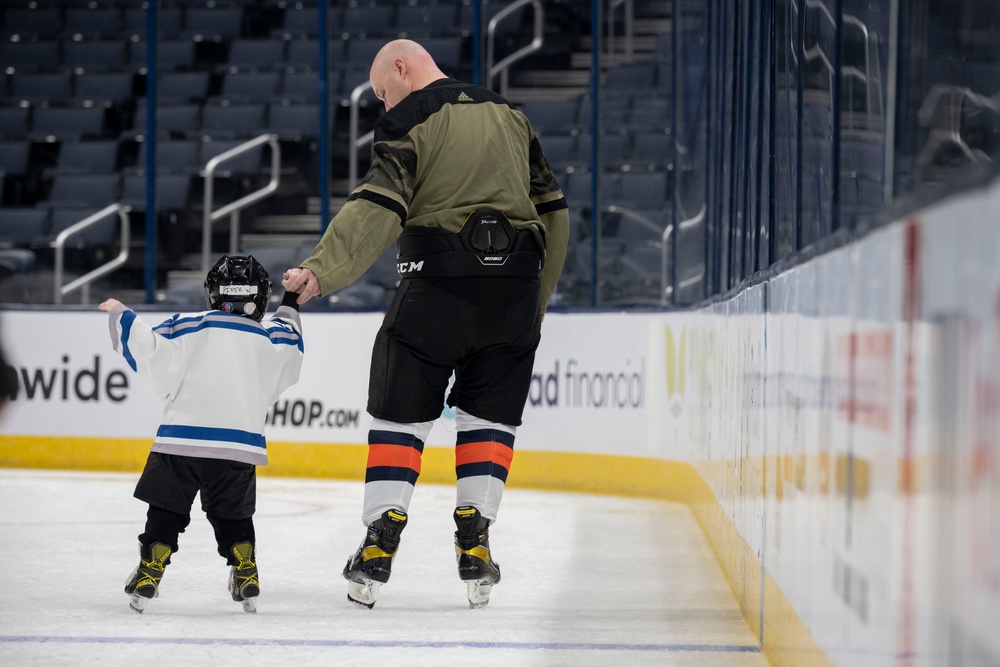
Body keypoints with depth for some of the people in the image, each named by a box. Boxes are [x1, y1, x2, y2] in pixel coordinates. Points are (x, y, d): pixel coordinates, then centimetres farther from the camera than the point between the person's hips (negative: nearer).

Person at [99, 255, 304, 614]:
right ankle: (246, 574, 11)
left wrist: (120, 315, 13)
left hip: (181, 439, -2)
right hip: (239, 446, 2)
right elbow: (292, 348, 28)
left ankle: (149, 574, 2)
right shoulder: (270, 337, 8)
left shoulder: (188, 327, 1)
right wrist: (289, 308, 44)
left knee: (166, 511, 8)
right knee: (234, 515, 18)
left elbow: (146, 349, -3)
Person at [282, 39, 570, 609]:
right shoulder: (510, 117, 17)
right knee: (491, 414, 12)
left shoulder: (408, 123, -1)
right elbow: (553, 209, 19)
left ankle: (380, 545, -2)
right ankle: (475, 544, 3)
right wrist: (534, 300, 24)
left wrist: (322, 271, -20)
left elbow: (378, 209, -15)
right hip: (514, 282, 5)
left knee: (401, 411, 4)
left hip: (438, 283, -4)